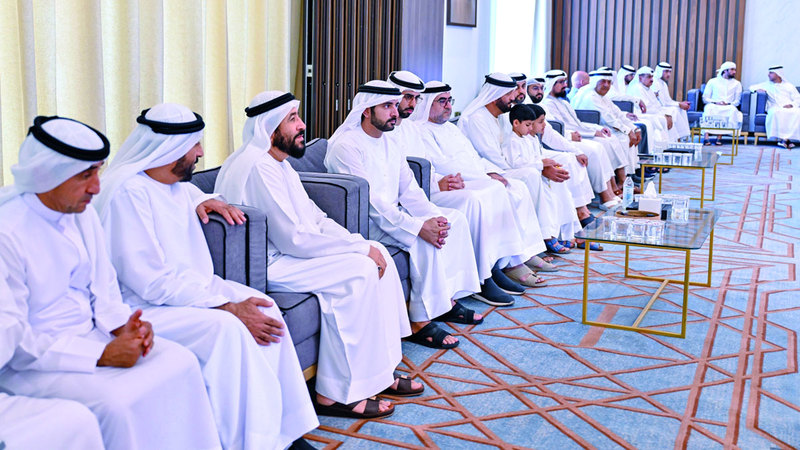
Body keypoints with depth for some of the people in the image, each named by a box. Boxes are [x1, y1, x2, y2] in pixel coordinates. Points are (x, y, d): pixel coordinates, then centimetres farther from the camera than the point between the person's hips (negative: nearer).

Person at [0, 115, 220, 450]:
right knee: (113, 402, -31)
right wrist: (102, 355, -21)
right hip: (30, 365, -7)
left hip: (89, 336, 7)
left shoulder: (82, 212, 3)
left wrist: (121, 324, -8)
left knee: (181, 362, -11)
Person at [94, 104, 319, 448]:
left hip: (190, 287, 9)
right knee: (225, 327, -31)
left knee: (263, 309, -13)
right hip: (141, 308, -9)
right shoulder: (127, 191, -19)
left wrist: (204, 202, 13)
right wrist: (229, 307, -27)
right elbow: (152, 281, -25)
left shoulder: (176, 185, 10)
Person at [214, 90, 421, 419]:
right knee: (359, 271, -22)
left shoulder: (278, 163, 13)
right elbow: (294, 238, -23)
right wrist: (360, 247, -16)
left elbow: (315, 218, 15)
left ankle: (378, 372, 6)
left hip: (282, 253, 10)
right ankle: (335, 394, -15)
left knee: (377, 254, 1)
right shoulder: (257, 167, -20)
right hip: (261, 267, -10)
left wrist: (362, 243, -1)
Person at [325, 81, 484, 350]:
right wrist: (418, 226, -30)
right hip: (363, 222, -9)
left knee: (454, 219, -3)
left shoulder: (389, 143, 14)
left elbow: (410, 191, 9)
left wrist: (433, 216, -12)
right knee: (425, 239, -28)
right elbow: (369, 201, -23)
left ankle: (447, 300, 2)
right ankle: (420, 322, -23)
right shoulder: (346, 146, -15)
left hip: (393, 214, 9)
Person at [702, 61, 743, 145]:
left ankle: (719, 137, -39)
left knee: (733, 110, -36)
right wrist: (715, 102, -10)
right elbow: (705, 98, 9)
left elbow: (737, 101, 12)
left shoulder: (737, 84, 19)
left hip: (728, 107, 1)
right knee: (709, 108, -38)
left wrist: (728, 103, -10)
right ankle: (706, 137, -48)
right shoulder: (713, 81, 14)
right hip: (714, 106, -1)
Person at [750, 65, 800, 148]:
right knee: (776, 113, -40)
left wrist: (791, 105, -10)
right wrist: (757, 89, 0)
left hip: (790, 108, 1)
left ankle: (787, 138, -40)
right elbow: (752, 87, 23)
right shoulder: (767, 85, 22)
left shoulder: (789, 86, 19)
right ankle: (781, 137, -41)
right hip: (775, 108, 0)